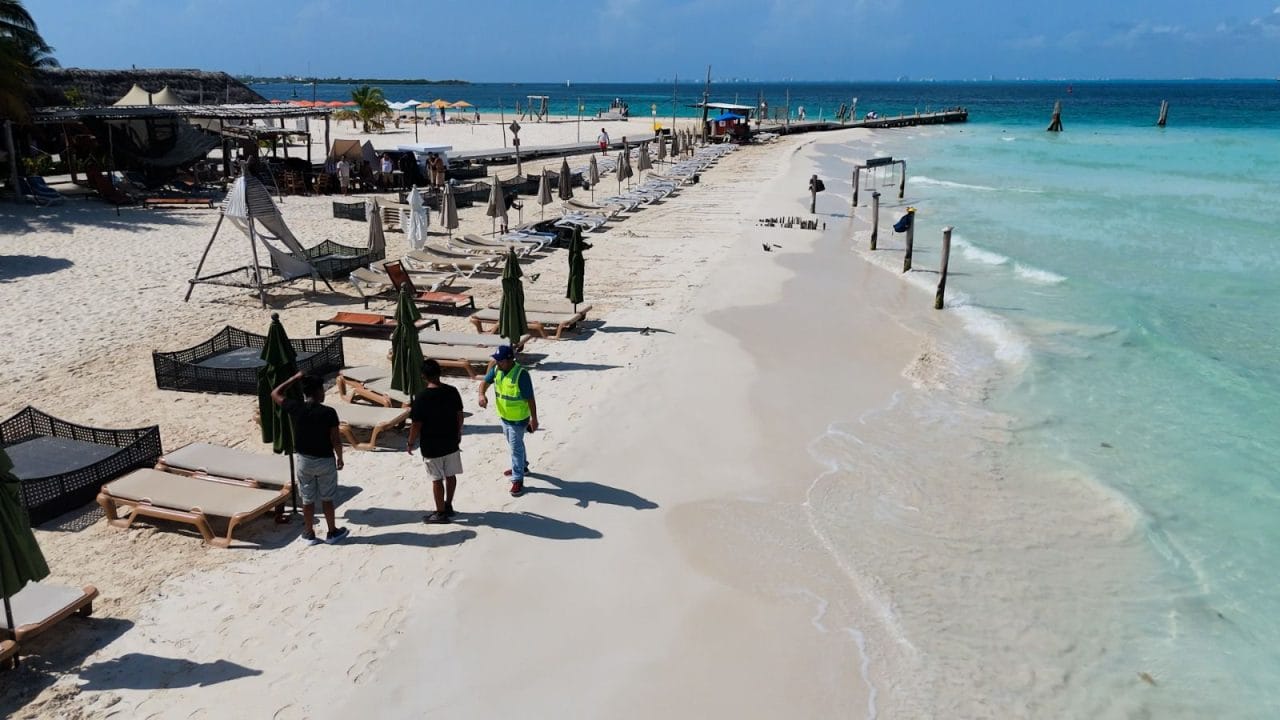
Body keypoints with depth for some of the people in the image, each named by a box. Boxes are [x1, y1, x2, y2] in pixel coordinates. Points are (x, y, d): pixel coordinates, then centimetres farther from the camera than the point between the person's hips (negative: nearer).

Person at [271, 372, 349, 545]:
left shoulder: (295, 408, -10)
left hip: (304, 460, 2)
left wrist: (294, 378, 10)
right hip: (325, 460, -2)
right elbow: (335, 440, -13)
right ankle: (333, 532, 24)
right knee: (327, 499, 13)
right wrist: (340, 457, 2)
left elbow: (275, 394, 8)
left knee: (308, 500, 15)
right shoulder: (329, 412, -18)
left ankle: (309, 534, 25)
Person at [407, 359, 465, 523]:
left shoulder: (421, 397, -20)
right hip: (451, 442, 5)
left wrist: (410, 443, -1)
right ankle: (448, 506, 31)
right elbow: (459, 415, 4)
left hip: (431, 446, -5)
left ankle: (441, 513, 16)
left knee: (437, 479, 7)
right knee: (450, 475, 17)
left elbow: (417, 424, -16)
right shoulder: (452, 391, -6)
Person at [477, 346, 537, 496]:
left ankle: (518, 480, 11)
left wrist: (534, 419, -18)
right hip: (504, 416, 8)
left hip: (518, 419, -8)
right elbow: (485, 382, -4)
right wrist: (482, 394, -28)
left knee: (516, 447, 0)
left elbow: (530, 398, -22)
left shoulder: (521, 374, -27)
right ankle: (522, 466, 47)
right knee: (515, 445, 26)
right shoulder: (496, 369, -5)